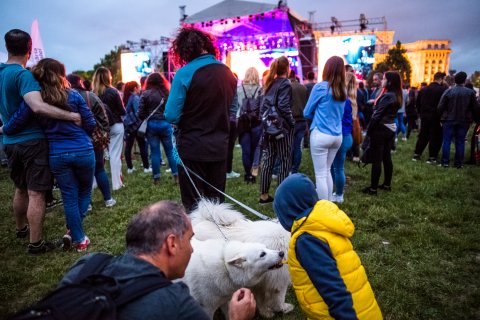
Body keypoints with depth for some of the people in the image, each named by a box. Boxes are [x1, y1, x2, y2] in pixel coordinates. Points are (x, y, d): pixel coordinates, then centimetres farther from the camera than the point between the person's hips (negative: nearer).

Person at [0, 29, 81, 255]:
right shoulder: (23, 75, -17)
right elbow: (38, 107, -31)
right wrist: (71, 116, -26)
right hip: (32, 141, -8)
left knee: (21, 189, 22)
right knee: (36, 194, -1)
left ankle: (21, 228, 39)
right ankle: (36, 243, 5)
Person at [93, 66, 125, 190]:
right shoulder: (113, 92, -9)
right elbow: (122, 111, -4)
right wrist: (119, 112, 16)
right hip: (116, 126, -2)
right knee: (115, 155, 1)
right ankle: (116, 183, 5)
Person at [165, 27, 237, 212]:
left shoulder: (185, 73, -13)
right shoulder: (228, 73, 4)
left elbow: (171, 116, -15)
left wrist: (184, 122, 5)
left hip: (192, 148, -5)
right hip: (219, 147, 5)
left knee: (194, 205, 7)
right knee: (216, 202, 17)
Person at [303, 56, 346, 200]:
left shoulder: (320, 87, -9)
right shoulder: (343, 90, 9)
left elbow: (307, 113, 0)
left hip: (321, 135, -6)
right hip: (337, 136, 6)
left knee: (320, 174, 2)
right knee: (327, 171, 19)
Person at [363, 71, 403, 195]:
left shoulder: (387, 96, -18)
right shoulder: (397, 95, 10)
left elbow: (377, 115, -18)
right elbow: (388, 113, 12)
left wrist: (368, 130, -12)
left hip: (381, 129, -9)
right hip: (391, 128, 9)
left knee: (376, 159, -5)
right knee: (387, 158, 15)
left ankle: (373, 188, 0)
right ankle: (387, 184, 24)